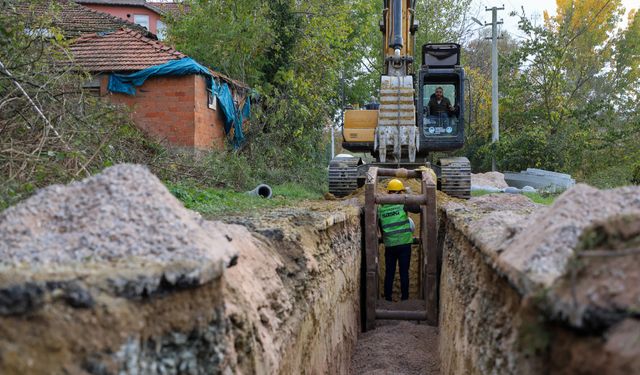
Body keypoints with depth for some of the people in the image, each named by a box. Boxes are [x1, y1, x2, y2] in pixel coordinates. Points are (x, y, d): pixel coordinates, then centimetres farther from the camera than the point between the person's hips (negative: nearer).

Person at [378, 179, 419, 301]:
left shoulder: (381, 207, 3)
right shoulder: (402, 204, -8)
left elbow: (381, 227, 11)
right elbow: (418, 208, -10)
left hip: (389, 245, 3)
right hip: (404, 244, -3)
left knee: (389, 273, 10)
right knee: (404, 272, 6)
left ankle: (388, 298, 13)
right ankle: (404, 298, 10)